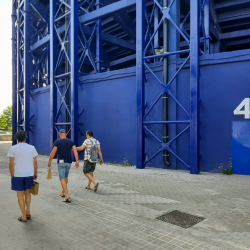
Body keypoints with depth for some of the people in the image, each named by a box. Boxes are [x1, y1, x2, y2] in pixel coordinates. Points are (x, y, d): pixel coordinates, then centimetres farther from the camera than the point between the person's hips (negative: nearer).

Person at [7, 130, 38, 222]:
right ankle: (28, 212, 28)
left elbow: (11, 164, -5)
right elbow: (35, 162, 1)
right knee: (27, 193, 21)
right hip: (29, 174, 2)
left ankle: (24, 217, 15)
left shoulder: (13, 148, -6)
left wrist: (12, 176, 5)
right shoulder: (32, 148, -2)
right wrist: (35, 173, 14)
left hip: (18, 175, -2)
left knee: (20, 195, 8)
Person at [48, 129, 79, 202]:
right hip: (69, 162, 4)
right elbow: (75, 151, -6)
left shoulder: (57, 142, -5)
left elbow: (53, 153, -6)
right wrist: (77, 161, -6)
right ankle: (63, 192, 34)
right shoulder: (71, 142, 4)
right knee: (65, 177, 21)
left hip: (61, 162, -4)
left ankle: (67, 196, -13)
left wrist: (49, 162, 5)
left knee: (62, 178, -3)